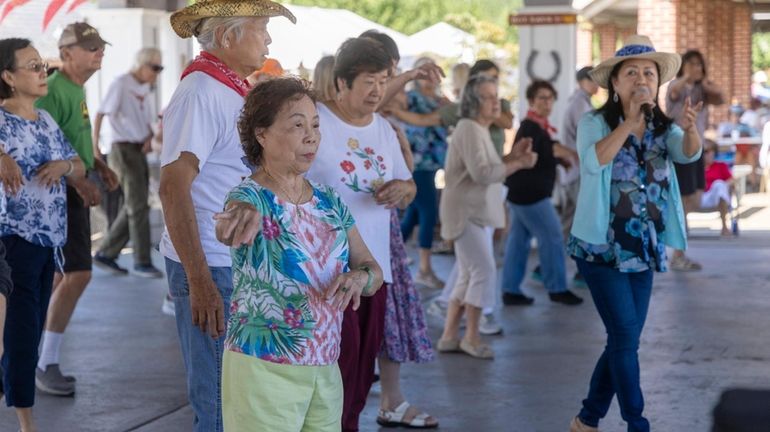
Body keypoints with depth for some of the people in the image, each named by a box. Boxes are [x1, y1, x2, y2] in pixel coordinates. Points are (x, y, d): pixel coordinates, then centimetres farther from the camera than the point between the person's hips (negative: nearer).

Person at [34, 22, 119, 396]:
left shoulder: (78, 89, 13)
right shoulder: (53, 90, -17)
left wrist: (99, 167, 12)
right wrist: (79, 182, -25)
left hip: (76, 192, 10)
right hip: (60, 192, -10)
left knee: (63, 276, 14)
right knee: (78, 273, -13)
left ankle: (38, 358, 24)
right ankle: (46, 365, -4)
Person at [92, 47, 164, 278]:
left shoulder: (145, 88, 14)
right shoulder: (121, 84, -10)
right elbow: (100, 114, -12)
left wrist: (149, 138, 1)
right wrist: (94, 146, -17)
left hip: (139, 151, 8)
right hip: (124, 149, -8)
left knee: (134, 207, 9)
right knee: (138, 206, -7)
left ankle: (105, 254, 17)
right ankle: (142, 262, -1)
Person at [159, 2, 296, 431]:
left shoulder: (236, 90, 13)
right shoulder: (201, 93, -15)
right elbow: (174, 188, -21)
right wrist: (199, 282, -25)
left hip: (242, 265, 9)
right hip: (212, 270, -9)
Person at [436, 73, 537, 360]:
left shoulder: (480, 130, 16)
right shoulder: (469, 129, -16)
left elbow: (490, 168, 17)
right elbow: (481, 173, -25)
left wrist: (513, 155, 4)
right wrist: (519, 164, -22)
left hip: (476, 212, 11)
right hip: (464, 211, -11)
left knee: (468, 276, 12)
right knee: (484, 270, -12)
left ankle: (449, 336, 18)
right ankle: (471, 336, -3)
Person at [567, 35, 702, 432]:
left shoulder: (663, 129, 4)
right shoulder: (594, 123, -8)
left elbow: (689, 153, -17)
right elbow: (594, 160, -27)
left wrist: (689, 128, -38)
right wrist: (629, 123, -31)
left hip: (644, 251, 5)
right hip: (602, 249, -5)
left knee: (623, 341, 10)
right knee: (625, 338, -9)